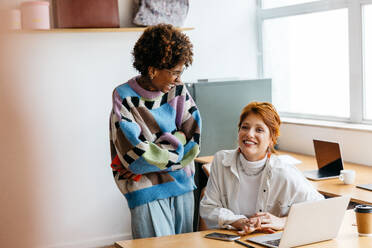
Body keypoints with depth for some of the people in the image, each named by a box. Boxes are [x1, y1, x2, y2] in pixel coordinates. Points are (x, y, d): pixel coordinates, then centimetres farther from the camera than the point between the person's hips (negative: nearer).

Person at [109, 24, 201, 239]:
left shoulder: (178, 90, 2)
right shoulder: (124, 97, -11)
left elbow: (193, 137, -5)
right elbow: (135, 154, -17)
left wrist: (152, 155, -13)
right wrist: (176, 146, -8)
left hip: (182, 184, 5)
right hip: (147, 191, -5)